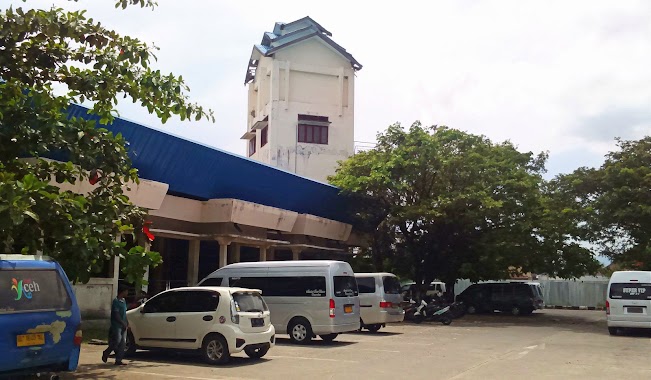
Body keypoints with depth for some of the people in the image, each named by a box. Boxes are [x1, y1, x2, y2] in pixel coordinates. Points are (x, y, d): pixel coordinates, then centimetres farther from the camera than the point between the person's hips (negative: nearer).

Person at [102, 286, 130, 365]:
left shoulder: (123, 301, 13)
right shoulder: (116, 301, -14)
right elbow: (116, 315, -18)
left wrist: (127, 323, 12)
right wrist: (124, 323, -17)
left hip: (123, 326, 9)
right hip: (117, 325, -9)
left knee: (123, 343, 4)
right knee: (117, 341, -7)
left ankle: (118, 360, 8)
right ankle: (106, 353, 16)